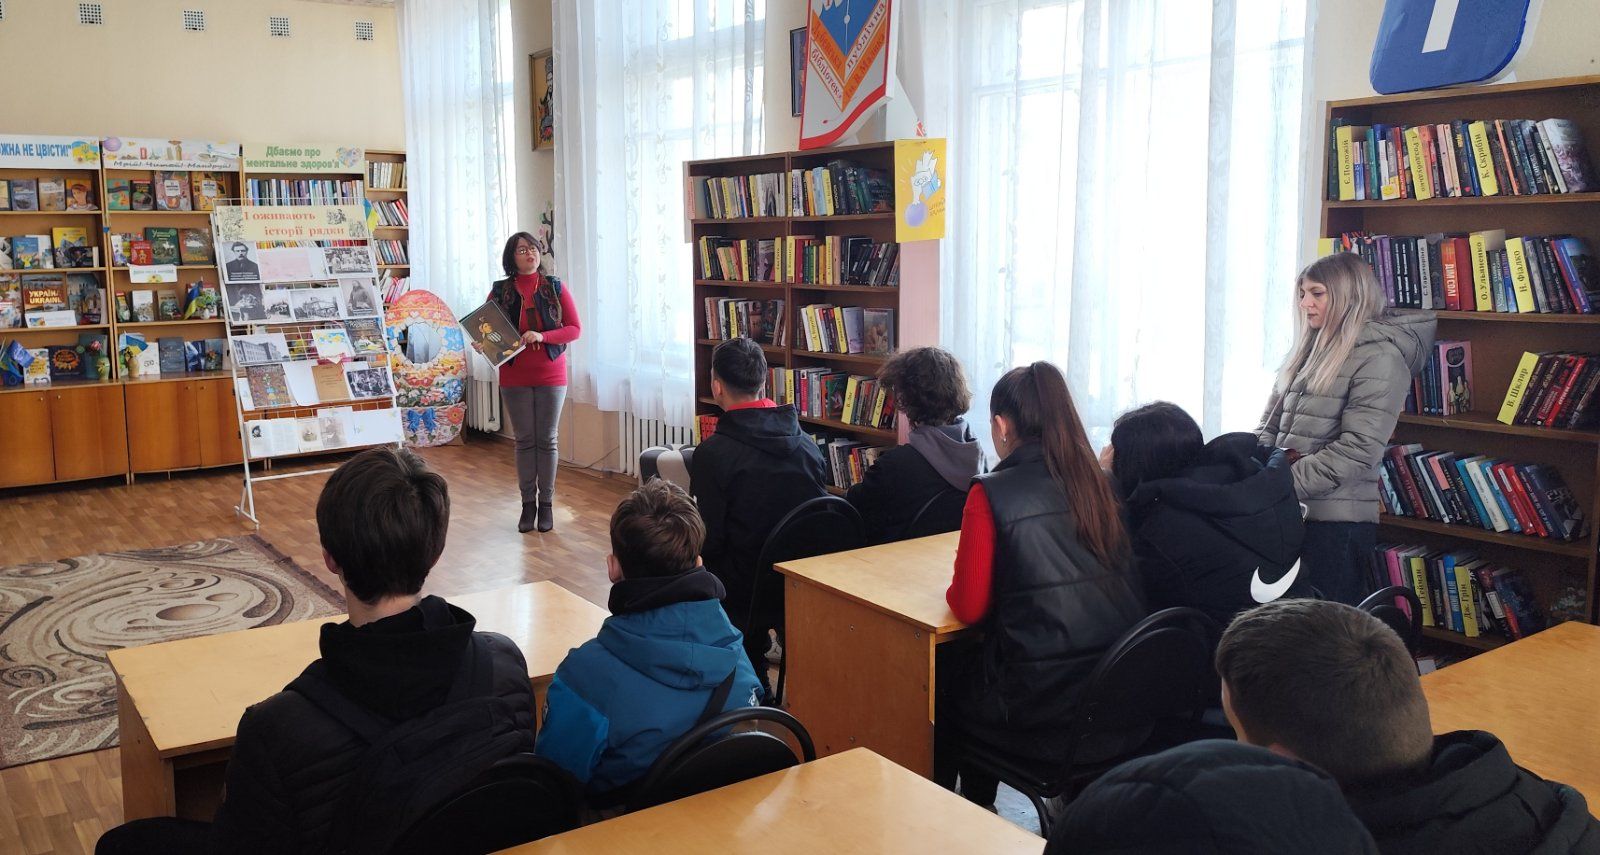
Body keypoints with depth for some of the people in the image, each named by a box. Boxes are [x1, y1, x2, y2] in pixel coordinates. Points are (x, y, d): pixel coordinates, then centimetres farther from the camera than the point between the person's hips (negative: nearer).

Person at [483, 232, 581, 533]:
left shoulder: (556, 288, -1)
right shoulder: (500, 292, 2)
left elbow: (574, 329, -3)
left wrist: (542, 336, -18)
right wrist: (482, 344, -17)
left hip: (551, 376, -1)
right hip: (515, 378, 1)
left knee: (547, 440, 5)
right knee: (525, 440, 6)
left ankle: (546, 503, 13)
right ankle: (528, 503, 14)